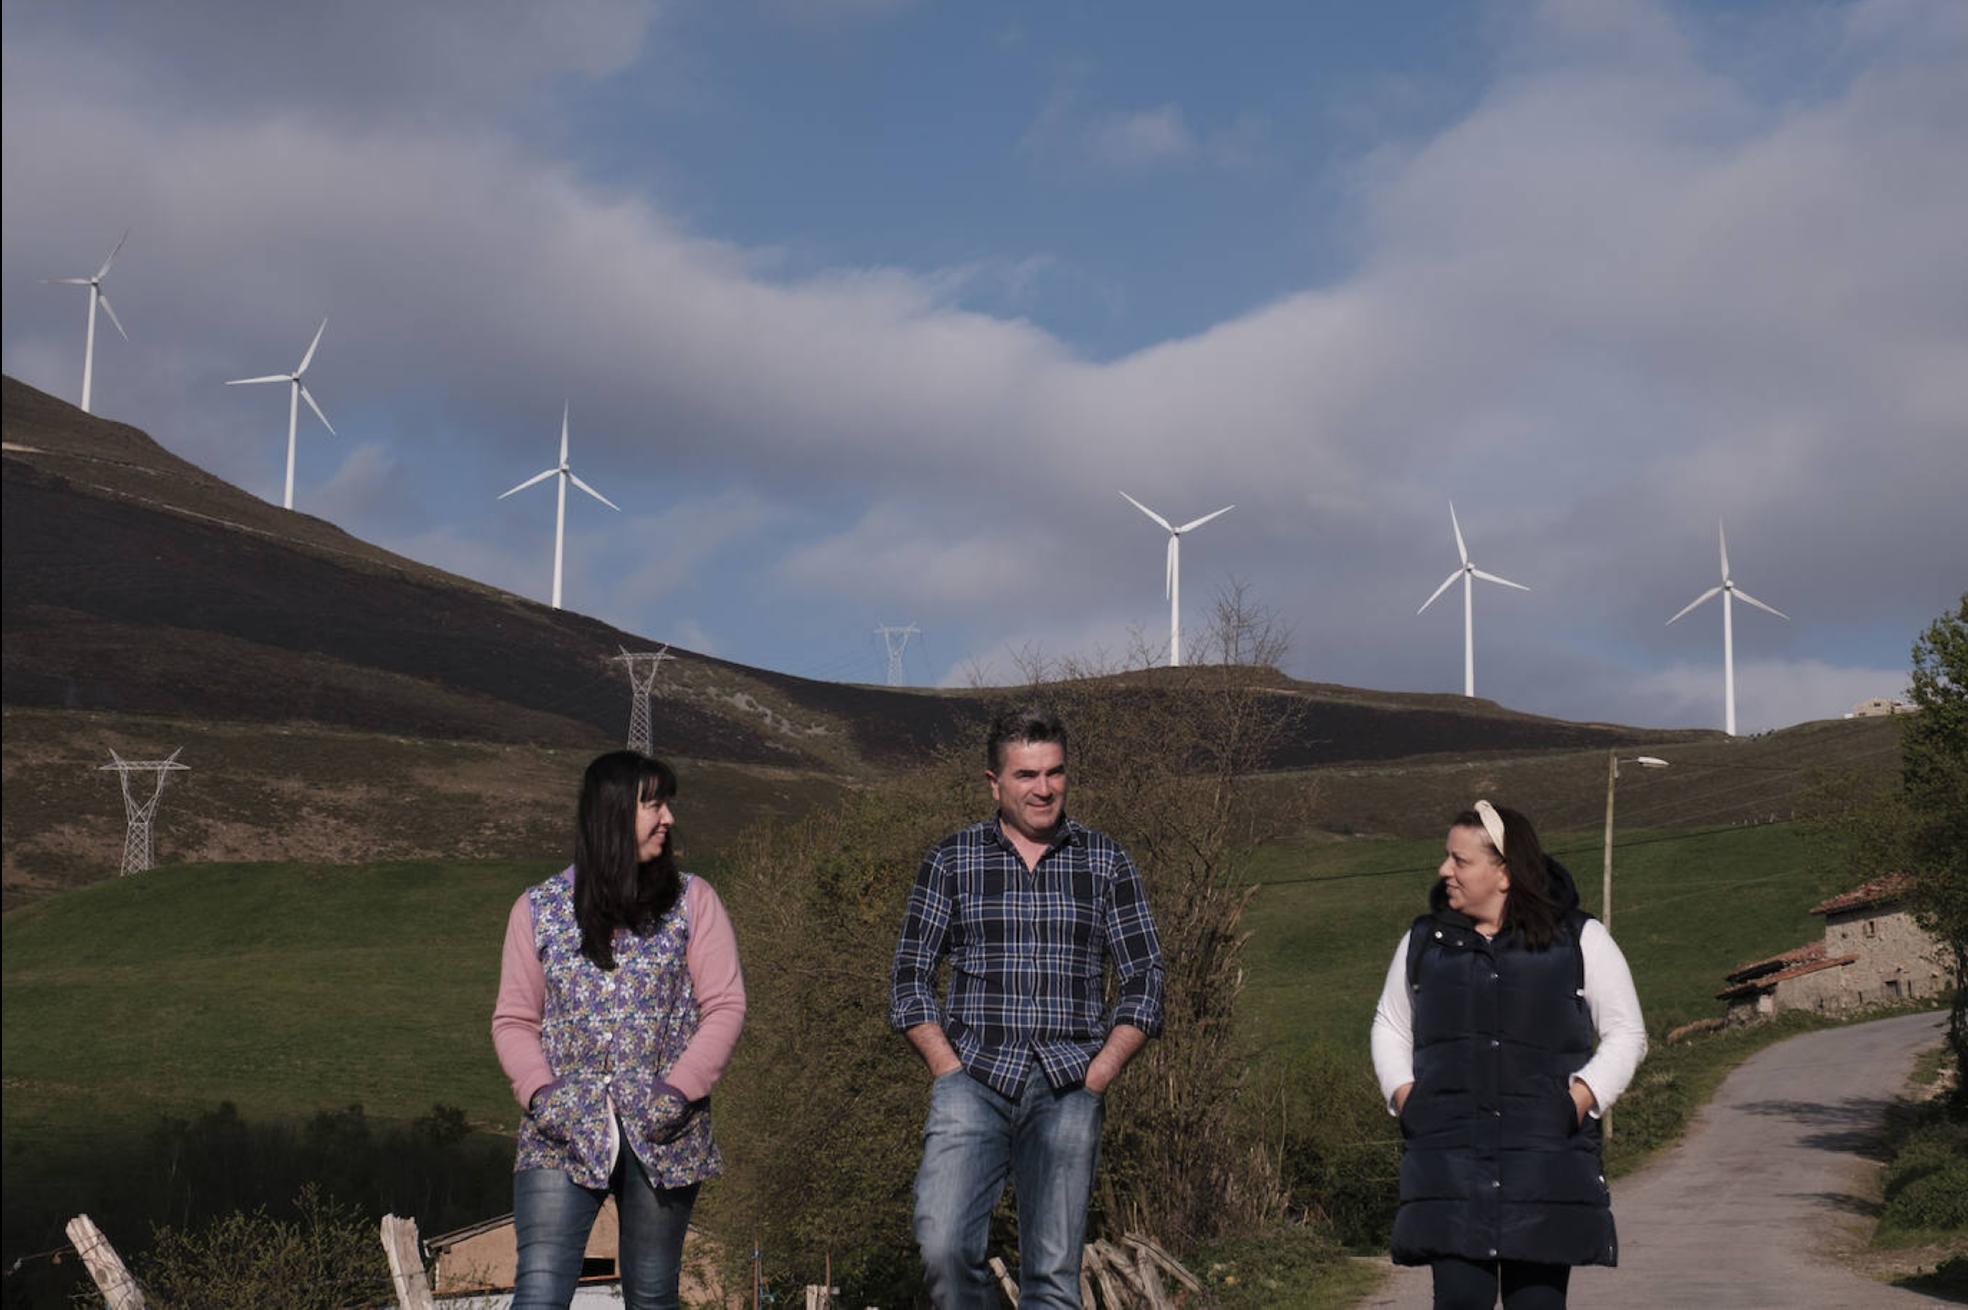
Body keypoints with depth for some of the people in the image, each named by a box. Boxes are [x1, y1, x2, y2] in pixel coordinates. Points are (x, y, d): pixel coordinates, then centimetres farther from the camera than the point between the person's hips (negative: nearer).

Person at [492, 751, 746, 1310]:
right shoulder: (538, 908, 6)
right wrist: (540, 1091, -11)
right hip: (563, 1135, -1)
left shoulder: (691, 900, 4)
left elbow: (725, 1006, 0)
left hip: (663, 1135, 1)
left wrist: (680, 1088, -13)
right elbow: (513, 1020, 6)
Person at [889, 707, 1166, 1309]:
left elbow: (1144, 983, 8)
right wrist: (951, 1072, -4)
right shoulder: (951, 860, 8)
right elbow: (910, 980, 8)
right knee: (944, 1246, -18)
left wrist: (1095, 1078, -2)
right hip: (973, 1082, 0)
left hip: (1068, 1092, 1)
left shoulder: (1105, 861, 9)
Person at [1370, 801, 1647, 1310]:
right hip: (1448, 1150, 2)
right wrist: (1402, 1092, 5)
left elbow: (1626, 1033, 7)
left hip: (1547, 1153, -2)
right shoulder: (1425, 941, 12)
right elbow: (1390, 1024, 23)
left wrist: (1583, 1095, -9)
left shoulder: (1580, 939, 4)